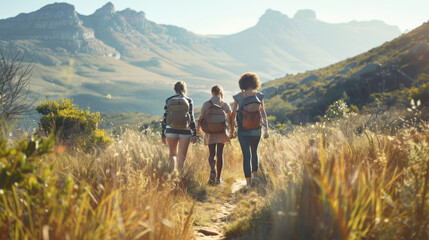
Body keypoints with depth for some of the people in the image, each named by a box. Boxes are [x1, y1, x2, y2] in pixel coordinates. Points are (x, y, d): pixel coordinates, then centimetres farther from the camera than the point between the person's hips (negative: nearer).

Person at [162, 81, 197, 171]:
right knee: (182, 157, 7)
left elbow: (165, 118, 1)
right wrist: (194, 134, -1)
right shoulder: (189, 100, -2)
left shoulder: (168, 100, 2)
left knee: (173, 154, 16)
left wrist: (163, 135, 7)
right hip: (185, 131, -2)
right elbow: (191, 118, -6)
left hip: (171, 131, 2)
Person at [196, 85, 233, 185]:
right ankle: (218, 178, 6)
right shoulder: (225, 105, 0)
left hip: (210, 133, 0)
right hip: (221, 132, 0)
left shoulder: (206, 104, -2)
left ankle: (212, 170, -22)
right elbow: (230, 119, 1)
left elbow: (201, 118, 0)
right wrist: (232, 131, 14)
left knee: (211, 153, 8)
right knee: (220, 154, 6)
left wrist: (198, 129, 17)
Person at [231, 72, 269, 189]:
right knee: (254, 151, 25)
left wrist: (232, 131, 6)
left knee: (246, 155, 2)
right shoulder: (259, 96, -4)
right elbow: (263, 113, -7)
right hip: (256, 130, 1)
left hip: (243, 130, -1)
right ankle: (254, 174, 18)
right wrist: (266, 129, -6)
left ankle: (248, 182, -2)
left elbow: (233, 114, -1)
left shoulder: (238, 97, -5)